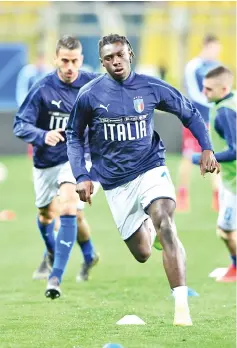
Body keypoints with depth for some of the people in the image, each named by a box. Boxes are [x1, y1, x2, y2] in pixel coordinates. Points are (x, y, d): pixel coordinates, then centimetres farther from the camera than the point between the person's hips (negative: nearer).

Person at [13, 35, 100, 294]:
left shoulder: (93, 84, -13)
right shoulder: (43, 89, -17)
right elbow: (20, 125, -19)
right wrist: (43, 136, -38)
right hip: (46, 161, 2)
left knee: (68, 205, -27)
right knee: (46, 215, 21)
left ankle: (56, 275, -26)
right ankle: (52, 254, 56)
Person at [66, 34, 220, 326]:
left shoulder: (152, 88, -6)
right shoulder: (89, 95, -7)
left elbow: (189, 113, 8)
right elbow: (74, 135, 7)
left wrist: (206, 148, -4)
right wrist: (81, 176, -2)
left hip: (150, 169, -1)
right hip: (115, 184, 1)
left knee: (166, 227, -27)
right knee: (142, 253, 6)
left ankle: (181, 305, -31)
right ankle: (144, 226, 46)